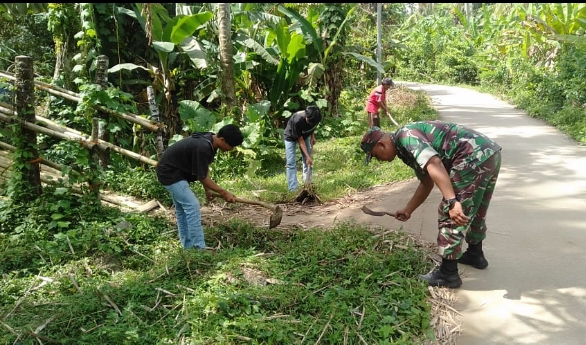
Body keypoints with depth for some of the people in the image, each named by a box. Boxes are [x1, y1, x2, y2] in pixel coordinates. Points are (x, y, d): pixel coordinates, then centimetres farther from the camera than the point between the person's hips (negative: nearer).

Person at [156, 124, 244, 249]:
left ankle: (188, 246, 23)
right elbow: (202, 177, -22)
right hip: (170, 172, -10)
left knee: (182, 209, 14)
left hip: (173, 170, 10)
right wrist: (224, 193, -15)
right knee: (192, 206, -13)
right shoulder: (202, 148, -32)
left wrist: (207, 190, 7)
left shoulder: (209, 140, -3)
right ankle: (199, 247, -10)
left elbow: (204, 170, 9)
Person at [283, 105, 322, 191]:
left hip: (305, 136, 5)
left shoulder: (315, 118, -27)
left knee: (307, 162, 3)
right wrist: (307, 156, -30)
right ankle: (293, 189, -11)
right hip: (291, 137, -5)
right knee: (291, 164, -11)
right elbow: (300, 140, -30)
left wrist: (312, 137, -8)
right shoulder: (297, 120, -42)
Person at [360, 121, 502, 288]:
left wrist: (452, 202, -29)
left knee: (450, 216, -1)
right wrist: (408, 210, 35)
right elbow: (427, 182, 30)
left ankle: (448, 274, 9)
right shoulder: (408, 148, 20)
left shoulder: (405, 136, -10)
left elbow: (434, 165, -25)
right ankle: (475, 255, 46)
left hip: (474, 158, -11)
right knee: (474, 211, 28)